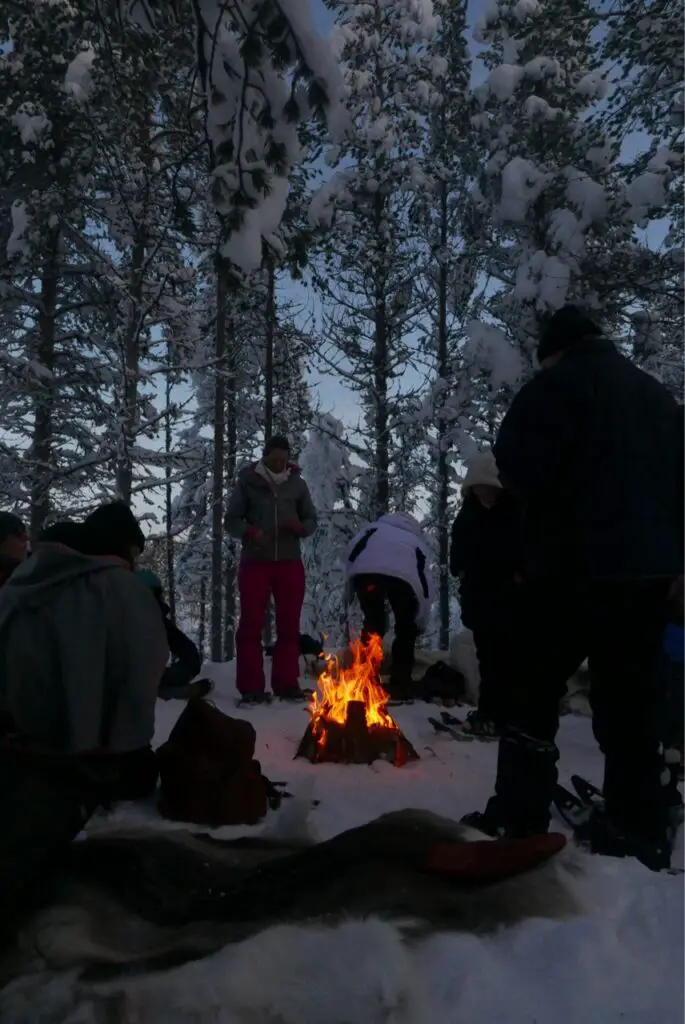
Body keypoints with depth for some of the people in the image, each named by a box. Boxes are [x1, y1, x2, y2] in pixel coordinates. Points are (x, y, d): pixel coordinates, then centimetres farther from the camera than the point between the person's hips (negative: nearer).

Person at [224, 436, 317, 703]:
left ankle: (287, 683, 16)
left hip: (290, 562, 2)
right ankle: (251, 687, 8)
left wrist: (300, 526, -13)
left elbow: (312, 520, 10)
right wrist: (250, 532, -19)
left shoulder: (297, 484, 5)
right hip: (254, 562, -2)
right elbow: (231, 520, 1)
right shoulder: (248, 482, 0)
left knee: (289, 626, 6)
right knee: (251, 625, 1)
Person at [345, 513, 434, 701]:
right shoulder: (418, 543, 39)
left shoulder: (374, 528, 40)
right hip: (402, 576, 0)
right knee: (406, 630, 19)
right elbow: (426, 583, 35)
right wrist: (420, 623, 40)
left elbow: (352, 552, 22)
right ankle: (400, 686, 19)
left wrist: (353, 582, 29)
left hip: (365, 572, 1)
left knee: (372, 625, 19)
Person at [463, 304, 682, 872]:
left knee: (537, 688, 3)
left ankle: (520, 818, 8)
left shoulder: (560, 382, -4)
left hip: (578, 563, -7)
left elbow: (517, 465, -12)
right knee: (633, 693, 11)